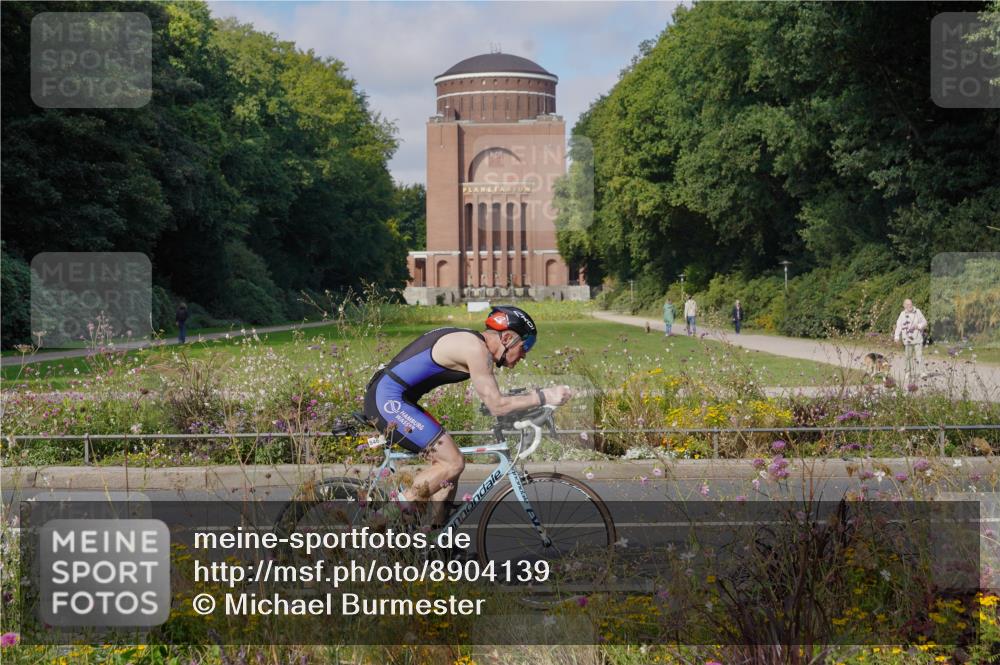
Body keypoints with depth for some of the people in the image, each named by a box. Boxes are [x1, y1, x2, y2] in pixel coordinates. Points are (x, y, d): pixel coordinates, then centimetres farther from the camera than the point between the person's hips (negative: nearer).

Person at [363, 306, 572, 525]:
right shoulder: (476, 349, -15)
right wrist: (544, 396, -12)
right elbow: (496, 406, -17)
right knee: (453, 463, -12)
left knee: (448, 462, 13)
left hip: (387, 399, 10)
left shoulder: (471, 343, 15)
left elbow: (493, 400, 24)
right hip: (388, 400, -10)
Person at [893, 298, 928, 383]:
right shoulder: (902, 314, 4)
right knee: (908, 357, 6)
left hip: (918, 338, -1)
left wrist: (918, 326, -13)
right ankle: (908, 374, 17)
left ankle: (921, 372, -13)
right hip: (907, 339, 1)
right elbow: (898, 326, -2)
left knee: (919, 355, -11)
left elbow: (924, 323, 7)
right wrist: (897, 337, -13)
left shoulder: (918, 312, 4)